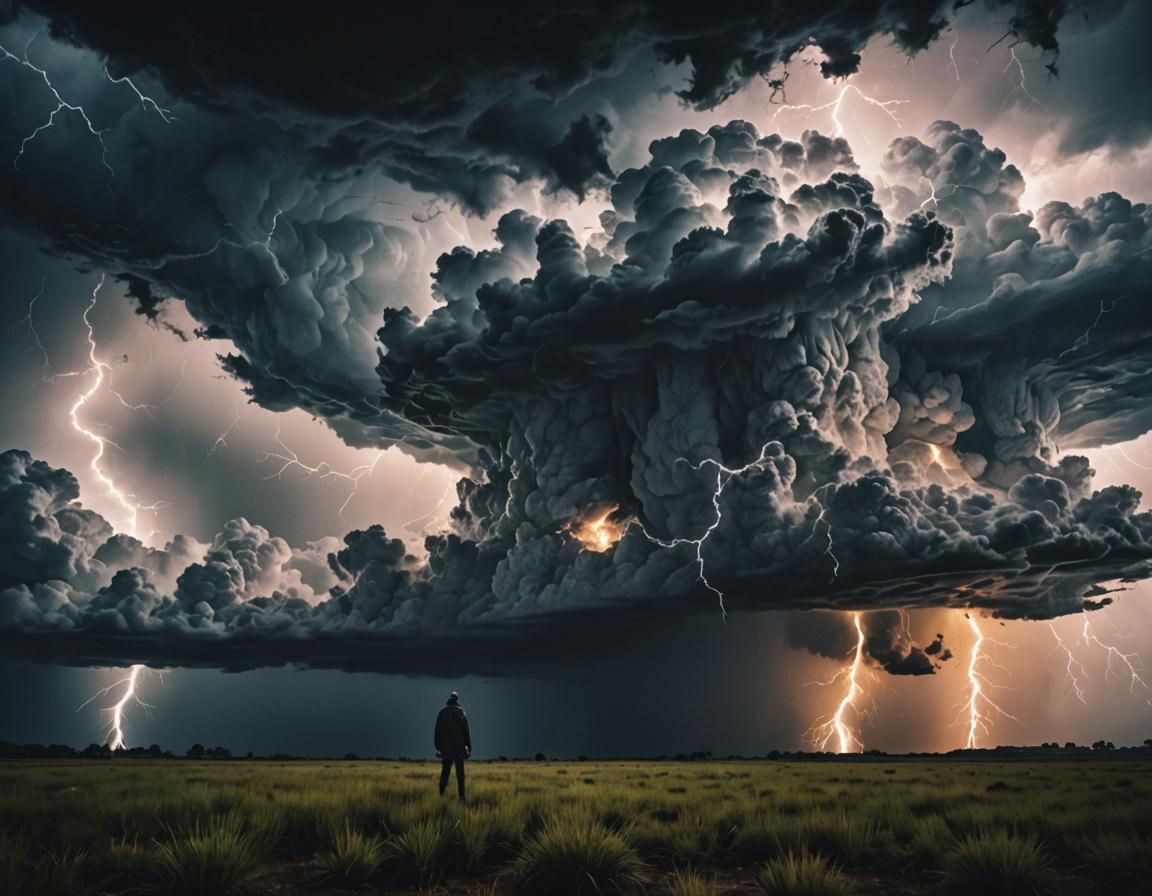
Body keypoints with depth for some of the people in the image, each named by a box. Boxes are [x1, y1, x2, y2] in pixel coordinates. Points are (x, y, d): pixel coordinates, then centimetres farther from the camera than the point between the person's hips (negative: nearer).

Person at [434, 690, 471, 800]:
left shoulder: (442, 713, 2)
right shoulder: (461, 713, -3)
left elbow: (438, 732, 4)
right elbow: (466, 732, -2)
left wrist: (438, 747, 10)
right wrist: (469, 747, 3)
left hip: (446, 747, 1)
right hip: (459, 747, -1)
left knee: (445, 771, 9)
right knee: (460, 772, 1)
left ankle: (441, 793, 5)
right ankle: (461, 795, -3)